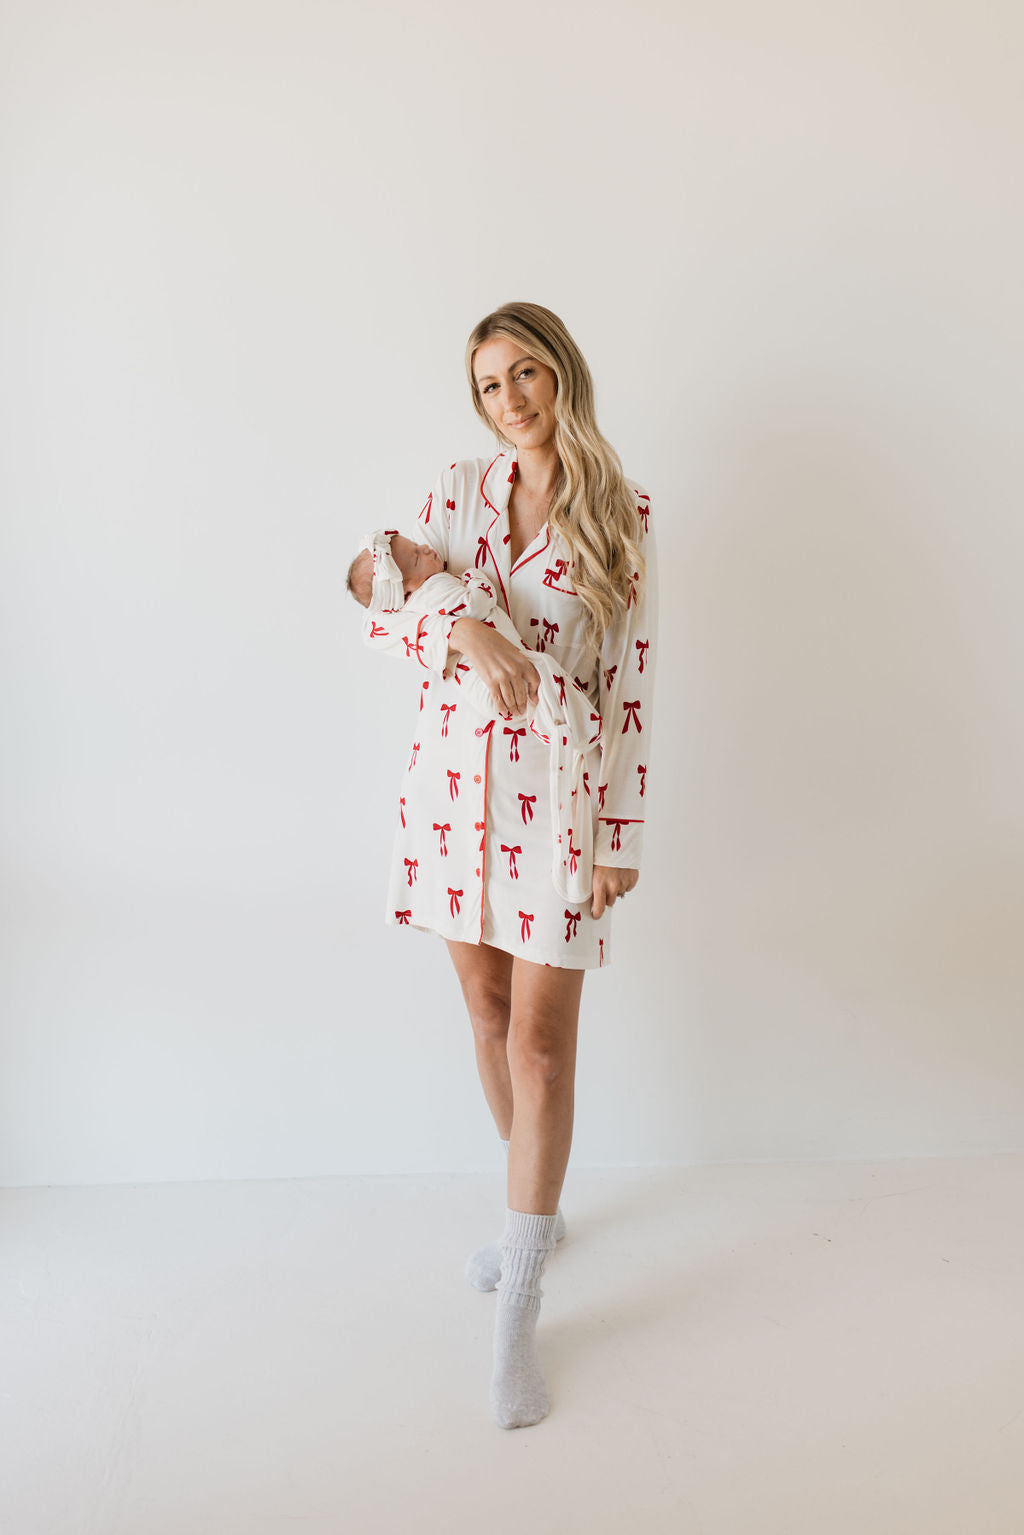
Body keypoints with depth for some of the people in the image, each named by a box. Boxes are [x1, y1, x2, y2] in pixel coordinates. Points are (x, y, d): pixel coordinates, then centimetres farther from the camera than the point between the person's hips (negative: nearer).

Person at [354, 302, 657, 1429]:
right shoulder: (459, 488, 7)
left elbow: (630, 684, -3)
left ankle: (516, 1317, 12)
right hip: (453, 784, 4)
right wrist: (465, 631, -23)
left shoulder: (622, 515, -1)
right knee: (488, 1016, 15)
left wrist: (623, 839, -6)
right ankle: (537, 1214, 39)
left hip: (558, 796, -3)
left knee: (541, 1041, -1)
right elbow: (386, 613, -1)